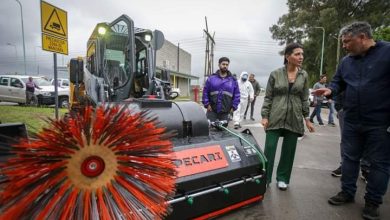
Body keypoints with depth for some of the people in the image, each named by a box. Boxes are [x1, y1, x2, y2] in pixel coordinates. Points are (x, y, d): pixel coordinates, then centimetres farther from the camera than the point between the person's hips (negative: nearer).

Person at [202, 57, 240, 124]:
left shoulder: (233, 80, 8)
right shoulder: (211, 78, 4)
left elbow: (237, 95, 9)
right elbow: (205, 92, 5)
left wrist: (233, 107, 1)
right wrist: (207, 104, -3)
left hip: (225, 112, 1)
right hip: (212, 111, -1)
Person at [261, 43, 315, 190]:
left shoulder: (304, 75, 6)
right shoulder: (275, 74, -3)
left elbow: (304, 99, 10)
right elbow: (268, 97, -1)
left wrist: (307, 119, 7)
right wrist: (264, 116, -8)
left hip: (294, 119, 3)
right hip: (275, 118, -2)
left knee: (289, 150, 9)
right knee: (269, 149, -2)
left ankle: (282, 178, 26)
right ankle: (265, 178, 13)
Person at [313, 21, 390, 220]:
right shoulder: (346, 61, 8)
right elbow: (338, 82, 17)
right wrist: (330, 90, -7)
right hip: (351, 122, 5)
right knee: (349, 158, 13)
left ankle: (373, 202, 24)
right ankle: (347, 192, 30)